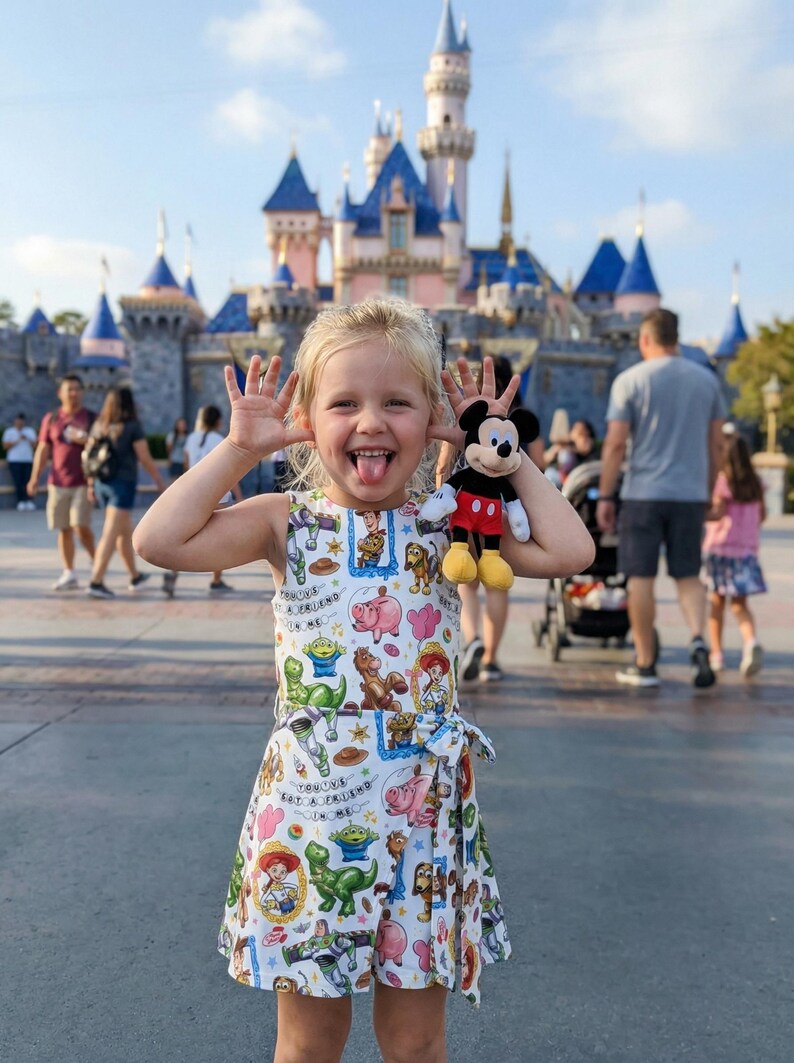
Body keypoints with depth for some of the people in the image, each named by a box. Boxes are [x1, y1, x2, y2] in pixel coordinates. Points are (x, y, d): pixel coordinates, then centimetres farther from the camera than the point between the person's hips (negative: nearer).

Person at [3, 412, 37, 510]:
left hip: (28, 460, 2)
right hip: (14, 460, -2)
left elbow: (34, 444, 5)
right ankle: (20, 501, -10)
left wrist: (27, 439, -13)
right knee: (18, 482, -10)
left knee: (28, 481, -8)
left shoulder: (30, 431, 14)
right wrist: (17, 441, -11)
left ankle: (29, 501, -8)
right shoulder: (9, 432, 9)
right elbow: (6, 445, -1)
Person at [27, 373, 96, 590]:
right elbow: (43, 450, 9)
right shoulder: (51, 419, 9)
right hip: (58, 483, 3)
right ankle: (68, 574, 11)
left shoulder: (91, 418, 4)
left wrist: (86, 441, -15)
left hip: (84, 483, -3)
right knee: (64, 529, 5)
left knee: (81, 526, -12)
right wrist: (35, 478, 3)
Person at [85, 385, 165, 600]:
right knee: (110, 534, -8)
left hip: (102, 483, 6)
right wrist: (160, 481, 0)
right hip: (123, 483, -6)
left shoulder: (98, 426, 7)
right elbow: (145, 459, -10)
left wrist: (91, 484, 13)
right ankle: (96, 582, -13)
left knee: (125, 531, 19)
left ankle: (135, 577, 32)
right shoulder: (132, 427, -8)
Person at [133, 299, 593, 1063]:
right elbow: (159, 540, -14)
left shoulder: (450, 523, 0)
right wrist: (238, 448, -8)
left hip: (421, 811, 1)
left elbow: (570, 550, -8)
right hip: (309, 810, -1)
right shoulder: (286, 523, -3)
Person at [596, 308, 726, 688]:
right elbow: (716, 445, 11)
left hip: (643, 493, -3)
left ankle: (645, 664, 10)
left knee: (641, 577, 5)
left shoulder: (630, 380, -3)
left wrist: (604, 496, -2)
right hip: (691, 494, 4)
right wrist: (707, 493, 20)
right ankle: (698, 640, -11)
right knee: (688, 575, 13)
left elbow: (615, 444, -8)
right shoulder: (706, 380, 9)